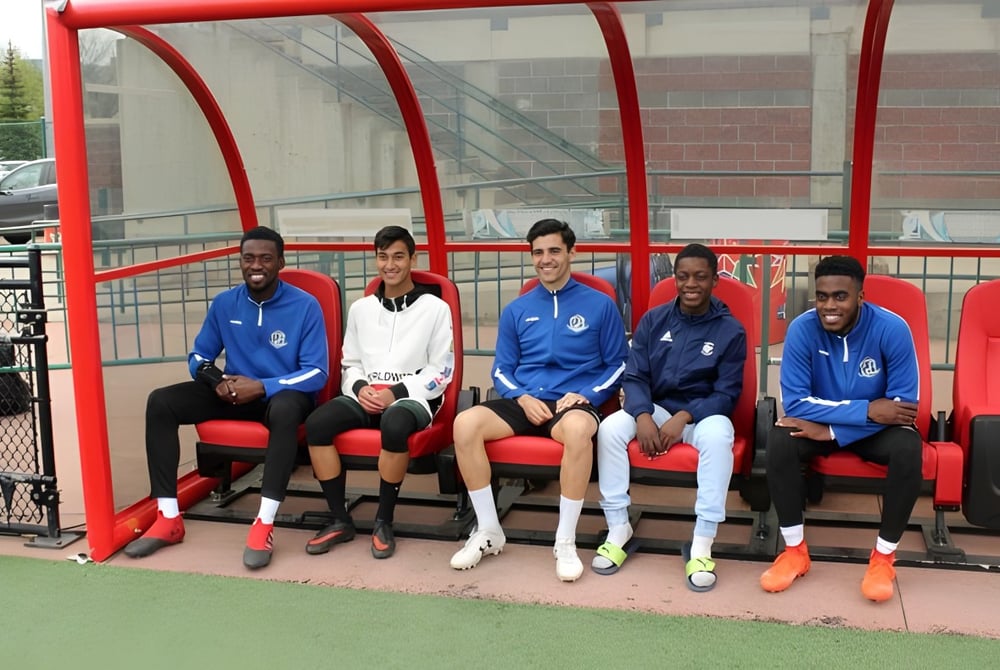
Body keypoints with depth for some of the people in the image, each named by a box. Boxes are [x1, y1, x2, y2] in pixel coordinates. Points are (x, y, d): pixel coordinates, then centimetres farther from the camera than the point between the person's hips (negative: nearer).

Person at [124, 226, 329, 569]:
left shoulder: (305, 306, -11)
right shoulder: (224, 303, 2)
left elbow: (317, 373, -15)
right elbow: (199, 356, 9)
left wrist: (261, 386, -25)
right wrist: (216, 380, -15)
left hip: (283, 394, -4)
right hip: (234, 393, 5)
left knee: (284, 409, -41)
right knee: (160, 402, -15)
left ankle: (264, 524, -36)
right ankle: (168, 519, -15)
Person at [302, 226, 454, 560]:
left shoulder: (435, 307, 2)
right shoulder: (361, 308, 15)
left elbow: (441, 372, -2)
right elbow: (350, 363, 17)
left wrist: (396, 393, -14)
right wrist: (360, 387, -6)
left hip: (414, 396, -4)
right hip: (365, 395, 4)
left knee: (394, 426, -39)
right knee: (316, 423, -25)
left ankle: (383, 522, -20)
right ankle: (341, 521, -12)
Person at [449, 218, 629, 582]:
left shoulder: (600, 305, 7)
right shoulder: (516, 310, 14)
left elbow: (618, 365, 8)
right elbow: (502, 371, 15)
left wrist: (585, 394, -9)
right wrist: (523, 398, -6)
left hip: (573, 403, -3)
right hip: (523, 401, 3)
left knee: (577, 428, -41)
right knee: (465, 423, -27)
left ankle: (566, 541, -25)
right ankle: (489, 531, -12)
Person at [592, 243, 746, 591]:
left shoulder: (730, 330, -4)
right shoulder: (653, 320, 3)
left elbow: (727, 393, -7)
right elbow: (634, 376, -1)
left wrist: (684, 417, -24)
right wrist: (643, 415, -22)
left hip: (704, 413, -2)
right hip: (656, 408, 3)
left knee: (718, 437, -37)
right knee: (609, 428, -25)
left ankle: (702, 545, -30)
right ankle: (619, 531, -14)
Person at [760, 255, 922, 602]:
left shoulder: (892, 329, -22)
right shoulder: (802, 328, -20)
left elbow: (903, 405, -21)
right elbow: (794, 402, -22)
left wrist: (831, 430, -29)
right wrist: (867, 410, -31)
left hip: (878, 429, -1)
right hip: (821, 427, 1)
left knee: (908, 448, -32)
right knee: (778, 439, -29)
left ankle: (883, 557, -14)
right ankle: (795, 550, -14)